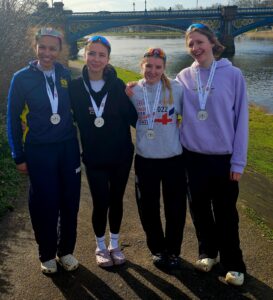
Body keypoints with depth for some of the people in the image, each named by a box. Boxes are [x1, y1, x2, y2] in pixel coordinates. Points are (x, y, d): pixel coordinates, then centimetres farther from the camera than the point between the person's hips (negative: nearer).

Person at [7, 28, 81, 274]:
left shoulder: (65, 74, 2)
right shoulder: (22, 78, -5)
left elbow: (74, 107, 9)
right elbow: (13, 118, -1)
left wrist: (78, 145, 4)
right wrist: (19, 156, -2)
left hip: (68, 147, 3)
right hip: (39, 151, -2)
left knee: (70, 202, 8)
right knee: (45, 205, 5)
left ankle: (66, 251, 29)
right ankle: (47, 255, 26)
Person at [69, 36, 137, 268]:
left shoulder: (118, 85, -4)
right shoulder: (75, 87, -5)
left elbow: (133, 118, -5)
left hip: (121, 155, 1)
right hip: (94, 157, -1)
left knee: (116, 200, 12)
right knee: (100, 203, 3)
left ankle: (114, 245, 33)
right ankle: (100, 247, 28)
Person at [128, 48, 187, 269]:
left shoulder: (176, 89, -8)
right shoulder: (133, 91, -1)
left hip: (174, 158, -1)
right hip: (145, 159, 2)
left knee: (175, 209, 9)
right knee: (148, 209, 13)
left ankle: (173, 251, 31)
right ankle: (157, 249, 35)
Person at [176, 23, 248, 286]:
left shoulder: (233, 75, -7)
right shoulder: (183, 77, 1)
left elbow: (241, 120, -6)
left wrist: (238, 161, -7)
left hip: (223, 157, -3)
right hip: (192, 156, 3)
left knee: (225, 213, 7)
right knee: (199, 208, 15)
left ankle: (233, 264, 25)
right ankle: (207, 252, 36)